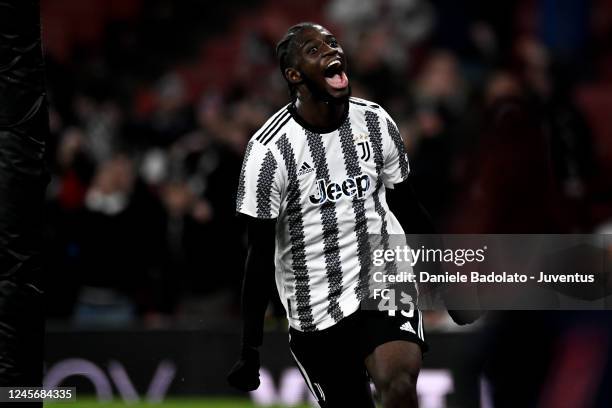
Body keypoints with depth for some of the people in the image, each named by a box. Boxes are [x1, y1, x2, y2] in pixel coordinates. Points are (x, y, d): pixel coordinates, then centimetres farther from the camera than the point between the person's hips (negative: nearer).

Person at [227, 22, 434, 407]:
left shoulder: (376, 122, -1)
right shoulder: (271, 148, -12)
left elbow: (408, 206, 13)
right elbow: (261, 255, -8)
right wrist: (250, 351, -8)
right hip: (316, 314, -1)